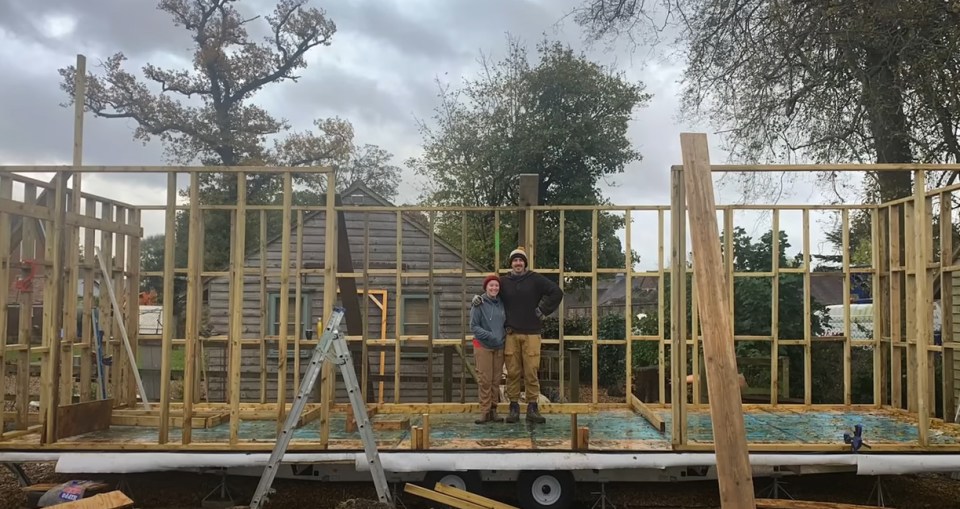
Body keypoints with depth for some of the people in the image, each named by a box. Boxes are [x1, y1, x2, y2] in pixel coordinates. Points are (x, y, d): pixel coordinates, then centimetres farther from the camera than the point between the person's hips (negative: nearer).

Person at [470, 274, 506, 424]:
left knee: (496, 381, 7)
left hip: (499, 347, 4)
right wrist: (489, 335, -18)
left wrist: (505, 334, 4)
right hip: (483, 346, -4)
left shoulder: (502, 304, 7)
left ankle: (493, 410, 15)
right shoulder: (479, 304, -7)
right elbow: (474, 326, -7)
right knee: (485, 380, -5)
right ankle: (485, 412, 2)